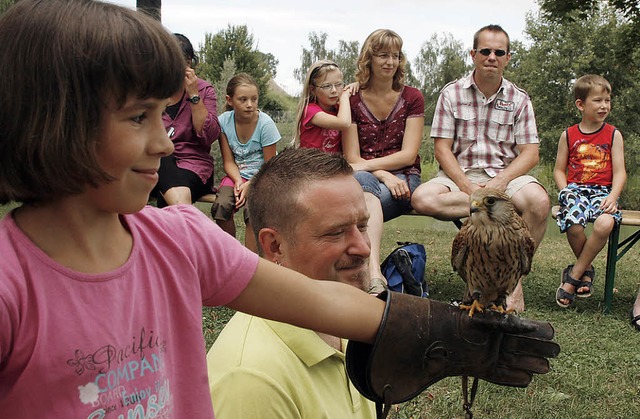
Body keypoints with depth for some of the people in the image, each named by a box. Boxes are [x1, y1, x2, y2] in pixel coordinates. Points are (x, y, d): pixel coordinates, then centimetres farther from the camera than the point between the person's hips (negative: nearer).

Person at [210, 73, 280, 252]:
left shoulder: (265, 123, -14)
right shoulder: (224, 120, -6)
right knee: (221, 206, -26)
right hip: (237, 175, 3)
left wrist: (249, 185, -20)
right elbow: (229, 161, -1)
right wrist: (238, 182, -20)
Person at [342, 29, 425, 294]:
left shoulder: (412, 98, 7)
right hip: (367, 177, 0)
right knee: (361, 180, -39)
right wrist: (383, 175, -18)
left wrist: (366, 165, -15)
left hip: (404, 179, 0)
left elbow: (408, 155, -2)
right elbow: (352, 158, 0)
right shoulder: (352, 100, 8)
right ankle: (374, 273, -59)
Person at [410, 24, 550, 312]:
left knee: (539, 202, -32)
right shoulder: (452, 94, 5)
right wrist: (468, 187, -17)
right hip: (459, 175, 0)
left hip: (505, 176, 1)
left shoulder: (519, 99, 8)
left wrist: (500, 181, -18)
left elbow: (530, 154, 1)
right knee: (422, 199, -32)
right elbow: (442, 149, -2)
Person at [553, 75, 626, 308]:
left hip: (603, 191, 0)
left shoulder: (613, 135, 10)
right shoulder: (568, 136, 11)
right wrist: (566, 192, -8)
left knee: (605, 224, -34)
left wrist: (612, 197, -14)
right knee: (573, 224, -34)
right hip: (575, 189, 0)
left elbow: (619, 172, 4)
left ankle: (572, 276, -15)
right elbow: (559, 170, 11)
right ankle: (586, 270, -3)